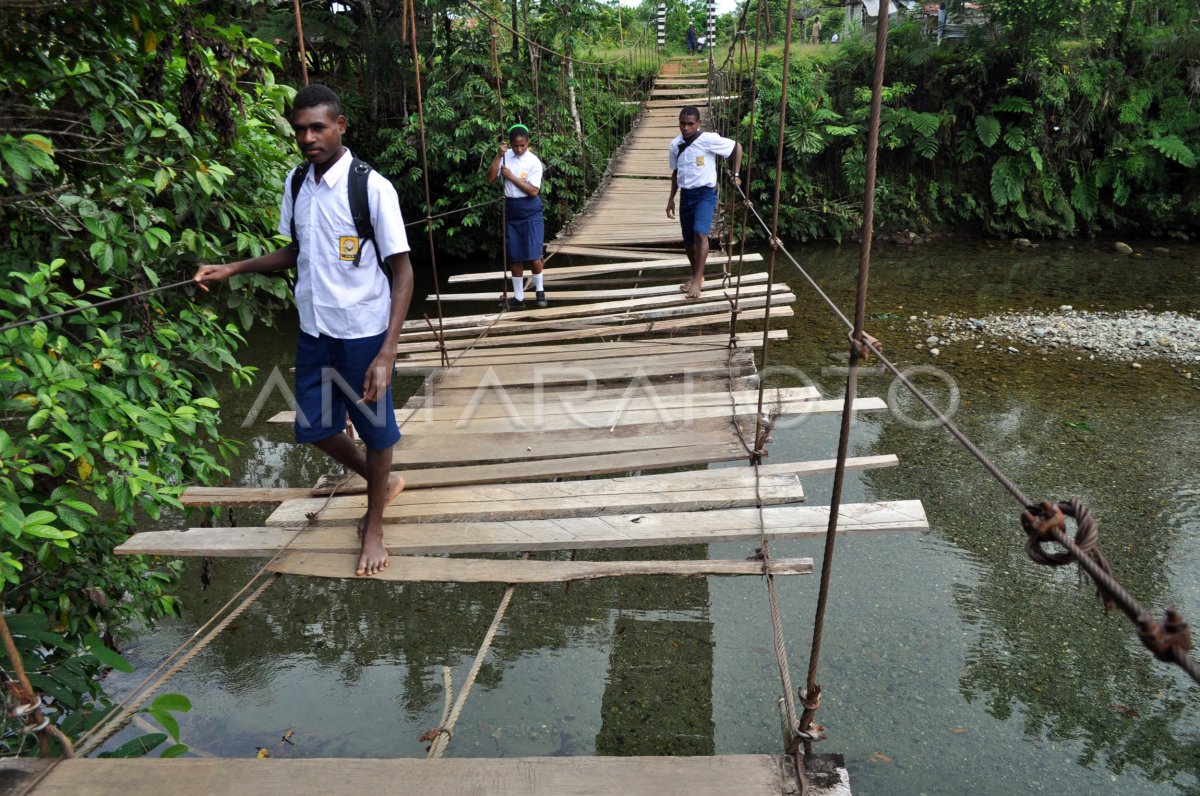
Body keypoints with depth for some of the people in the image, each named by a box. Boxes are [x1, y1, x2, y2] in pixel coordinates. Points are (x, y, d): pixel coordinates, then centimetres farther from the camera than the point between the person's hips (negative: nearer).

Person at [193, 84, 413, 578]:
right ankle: (383, 481, 42)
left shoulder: (372, 187, -16)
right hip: (314, 330, 6)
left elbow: (402, 270, -15)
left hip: (364, 333, -6)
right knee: (315, 427, 14)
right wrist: (232, 269, 5)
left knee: (375, 428, 9)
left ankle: (374, 523, 33)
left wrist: (387, 354, -22)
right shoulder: (296, 183, 3)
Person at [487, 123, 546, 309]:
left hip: (531, 213, -3)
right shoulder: (506, 157, 1)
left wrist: (511, 176, -15)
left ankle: (539, 291, 17)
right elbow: (490, 178, -7)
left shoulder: (534, 162, -9)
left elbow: (533, 191, -15)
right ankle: (518, 297, 16)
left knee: (533, 256, -6)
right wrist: (499, 155, -14)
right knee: (515, 257, 7)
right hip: (511, 212, 3)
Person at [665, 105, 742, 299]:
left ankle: (697, 280, -21)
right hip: (685, 195, 6)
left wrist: (735, 175, -5)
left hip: (705, 193, -5)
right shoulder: (675, 144, 2)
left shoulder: (709, 140, -13)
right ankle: (697, 275, 30)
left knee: (700, 233, -24)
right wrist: (671, 198, 15)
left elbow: (737, 146, -3)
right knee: (688, 239, 11)